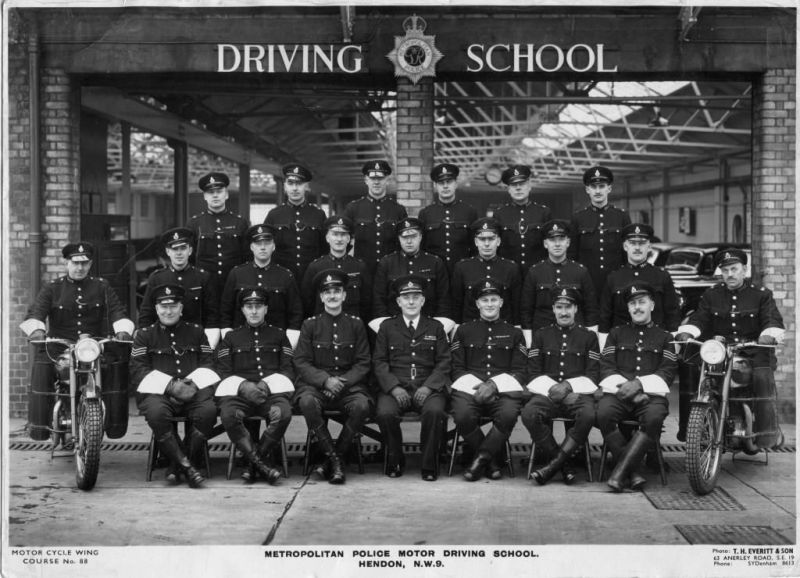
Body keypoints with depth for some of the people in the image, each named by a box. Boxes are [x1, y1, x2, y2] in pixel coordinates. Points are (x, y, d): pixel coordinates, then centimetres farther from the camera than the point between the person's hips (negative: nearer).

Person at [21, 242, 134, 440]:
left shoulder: (101, 287, 14)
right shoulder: (52, 288, 10)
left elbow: (116, 310, 2)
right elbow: (36, 311, -5)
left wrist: (122, 330, -20)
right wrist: (36, 328, -27)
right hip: (59, 348, 0)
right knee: (41, 369, -30)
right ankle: (38, 427, -22)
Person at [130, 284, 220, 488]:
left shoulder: (196, 331, 21)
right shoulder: (144, 335, 15)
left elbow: (208, 364, 14)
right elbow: (137, 370, 3)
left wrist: (194, 383, -9)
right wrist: (171, 385, -11)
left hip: (194, 389, 1)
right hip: (158, 392, -1)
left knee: (208, 410, -32)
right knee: (156, 412, -36)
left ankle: (178, 465, -18)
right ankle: (186, 465, -25)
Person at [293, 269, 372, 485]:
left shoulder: (356, 324, 10)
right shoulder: (310, 325, 8)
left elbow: (363, 363, 7)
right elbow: (301, 362, 2)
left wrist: (344, 381, -12)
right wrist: (325, 380, -15)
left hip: (349, 383, 1)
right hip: (316, 383, -1)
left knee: (362, 405, -32)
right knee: (307, 402, -35)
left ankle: (333, 460, -15)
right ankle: (335, 460, -22)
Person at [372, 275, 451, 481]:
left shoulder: (435, 328, 16)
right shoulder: (387, 327, 16)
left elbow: (444, 363, 8)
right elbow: (379, 362, 7)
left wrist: (428, 387, -10)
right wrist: (394, 387, -11)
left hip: (428, 387, 0)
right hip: (394, 387, 0)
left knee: (435, 411, -33)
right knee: (385, 413, -31)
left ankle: (429, 465, -15)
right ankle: (395, 461, -5)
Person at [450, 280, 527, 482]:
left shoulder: (514, 334, 18)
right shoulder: (464, 331, 19)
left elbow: (519, 372, 9)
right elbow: (456, 368, 11)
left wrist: (494, 384, -10)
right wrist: (477, 387, -9)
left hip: (503, 388, 0)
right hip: (471, 387, 0)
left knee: (508, 414, -35)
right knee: (462, 415, -33)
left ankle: (480, 458, -14)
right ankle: (491, 460, -9)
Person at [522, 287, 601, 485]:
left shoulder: (588, 337, 14)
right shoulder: (541, 335, 17)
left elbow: (592, 375, 7)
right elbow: (534, 373, 10)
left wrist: (569, 385, -11)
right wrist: (552, 388, -9)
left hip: (578, 392, -1)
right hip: (547, 392, 1)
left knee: (588, 415, -36)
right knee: (529, 414, -33)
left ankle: (553, 465, -26)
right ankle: (564, 465, -20)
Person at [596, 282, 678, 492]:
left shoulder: (664, 337, 19)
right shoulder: (616, 333, 22)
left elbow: (668, 372, 6)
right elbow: (606, 366, 11)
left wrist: (639, 384, -12)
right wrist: (625, 386, -8)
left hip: (651, 393, -1)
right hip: (619, 391, 1)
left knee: (654, 417, -36)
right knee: (603, 413, -33)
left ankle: (620, 470, -34)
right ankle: (632, 473, -28)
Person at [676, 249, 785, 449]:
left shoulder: (761, 294, 7)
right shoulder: (711, 295, 15)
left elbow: (773, 320, -3)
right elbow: (699, 318, 6)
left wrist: (769, 335, -27)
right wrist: (686, 332, -16)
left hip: (754, 349, -2)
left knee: (763, 379, -29)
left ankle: (769, 434, -23)